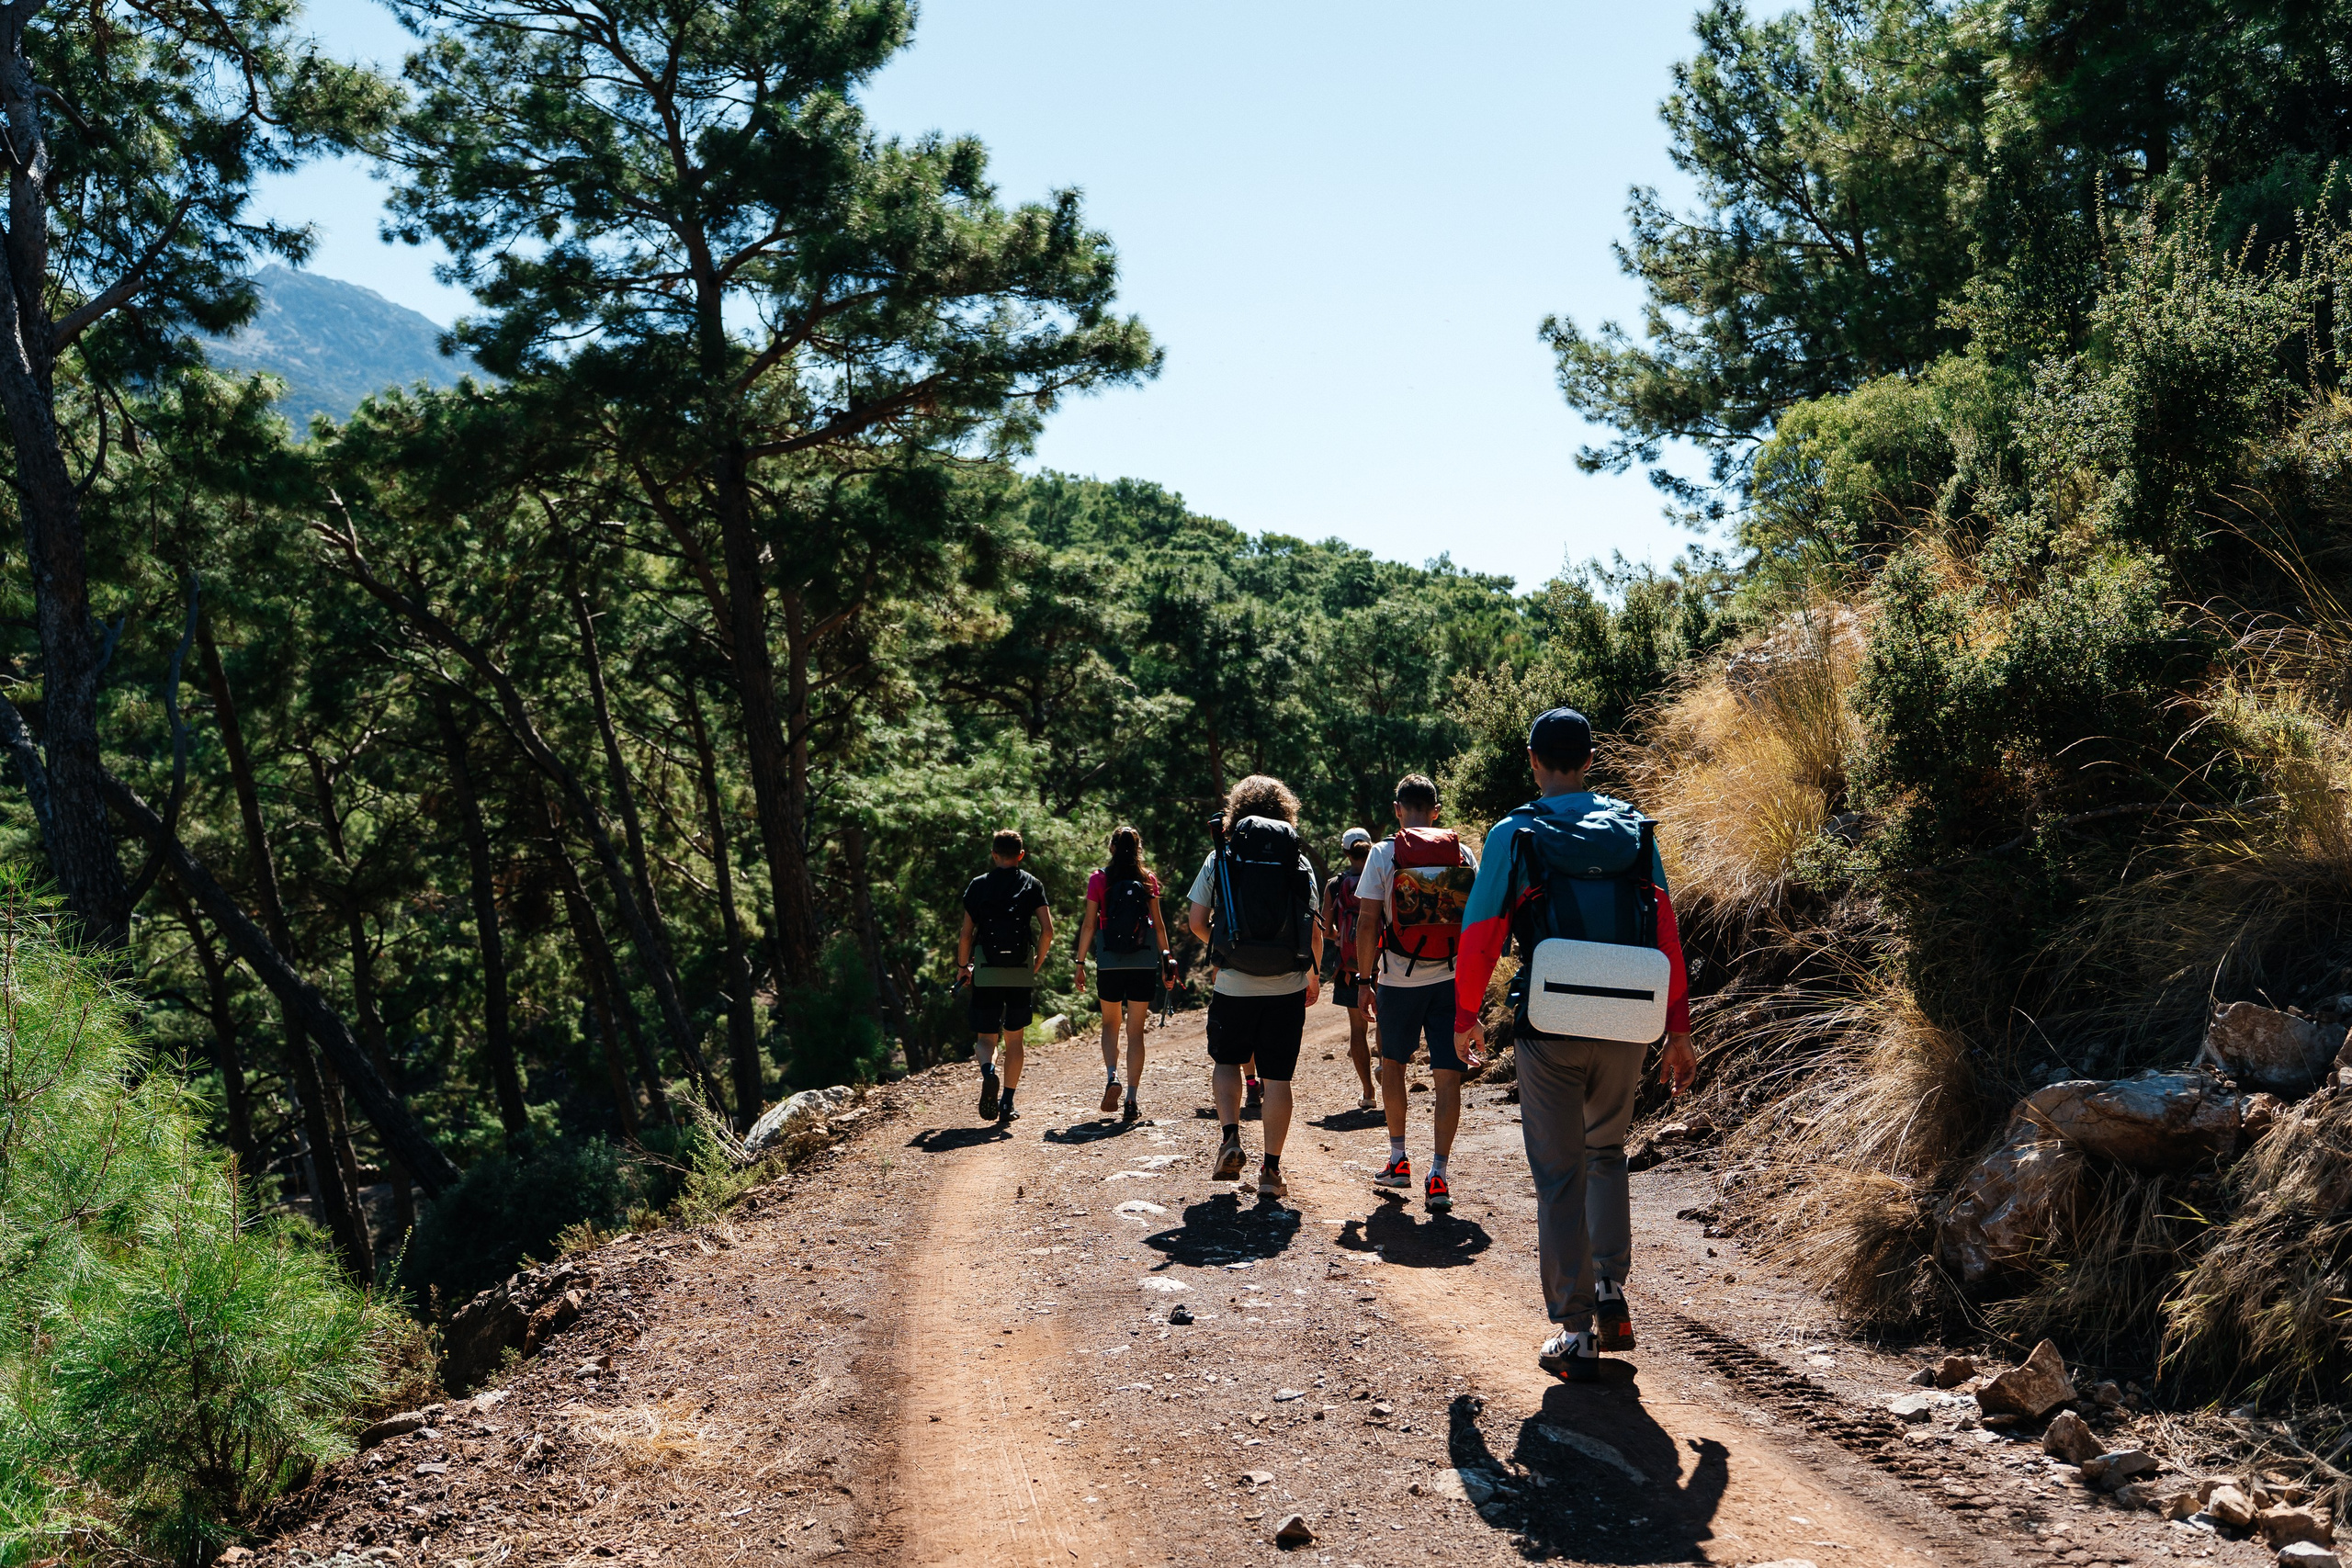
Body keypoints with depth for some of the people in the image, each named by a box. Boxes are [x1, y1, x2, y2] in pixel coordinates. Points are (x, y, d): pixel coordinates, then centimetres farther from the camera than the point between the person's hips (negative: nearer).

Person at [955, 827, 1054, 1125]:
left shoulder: (978, 885, 3)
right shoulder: (1032, 885, 3)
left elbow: (966, 934, 0)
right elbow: (1047, 931, -6)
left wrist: (962, 967, 14)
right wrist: (1037, 964, 8)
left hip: (986, 974, 0)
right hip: (1020, 974, 1)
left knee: (986, 1037, 7)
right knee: (1014, 1038, 11)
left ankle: (988, 1072, -24)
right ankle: (1007, 1104, 9)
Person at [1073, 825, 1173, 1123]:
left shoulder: (1099, 879, -1)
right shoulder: (1148, 880, 2)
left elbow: (1089, 925, -3)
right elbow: (1158, 924, 1)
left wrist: (1080, 963, 2)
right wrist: (1166, 960, 7)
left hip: (1109, 963, -1)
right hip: (1144, 963, 1)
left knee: (1110, 1024, 17)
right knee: (1136, 1031, 5)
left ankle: (1112, 1076, -8)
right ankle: (1131, 1100, 1)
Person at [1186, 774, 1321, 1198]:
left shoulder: (1220, 857, 1)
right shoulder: (1300, 862, 2)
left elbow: (1197, 922, 0)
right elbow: (1314, 930, 2)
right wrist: (1315, 975, 19)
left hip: (1234, 985, 0)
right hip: (1287, 987, 0)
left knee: (1228, 1061, 21)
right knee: (1277, 1078, 7)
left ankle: (1231, 1137, 4)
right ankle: (1271, 1169, 9)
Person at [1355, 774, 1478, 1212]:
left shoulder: (1384, 853, -3)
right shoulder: (1462, 854, 3)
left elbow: (1368, 923, -5)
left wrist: (1365, 978, 4)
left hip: (1399, 980, -1)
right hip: (1452, 979, 1)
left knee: (1393, 1063, 20)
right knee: (1448, 1076, 2)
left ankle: (1398, 1160, 25)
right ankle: (1439, 1175, -5)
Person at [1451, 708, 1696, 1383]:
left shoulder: (1514, 834, -3)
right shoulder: (1632, 828, 4)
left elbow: (1480, 935, -4)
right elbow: (1666, 933, 1)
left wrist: (1464, 1017, 11)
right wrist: (1678, 1031, 5)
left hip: (1550, 1028, -3)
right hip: (1625, 1027, 3)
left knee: (1560, 1179, 6)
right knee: (1606, 1153, 25)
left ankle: (1574, 1333, 8)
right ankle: (1610, 1290, 15)